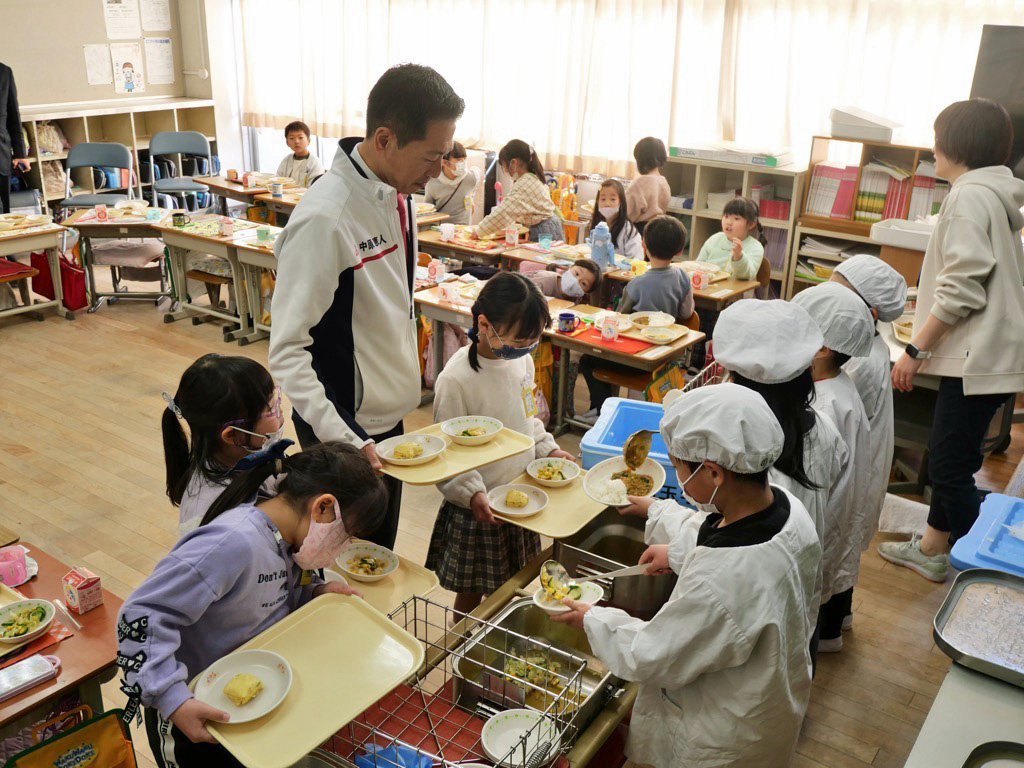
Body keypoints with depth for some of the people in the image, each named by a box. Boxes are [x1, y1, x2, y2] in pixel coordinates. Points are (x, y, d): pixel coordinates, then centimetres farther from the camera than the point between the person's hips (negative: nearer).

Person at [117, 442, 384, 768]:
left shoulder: (287, 540, -6)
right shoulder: (233, 543, -33)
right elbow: (142, 614, -32)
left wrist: (315, 591, -8)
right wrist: (174, 700, -36)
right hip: (193, 718, -8)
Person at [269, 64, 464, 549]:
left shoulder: (397, 192, 1)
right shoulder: (324, 219, -26)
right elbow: (287, 350, -26)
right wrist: (343, 442, -34)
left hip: (389, 414, 8)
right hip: (343, 427, -8)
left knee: (380, 562, 22)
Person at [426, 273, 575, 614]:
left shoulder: (523, 360, -2)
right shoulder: (456, 378, -23)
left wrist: (547, 448, 1)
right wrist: (472, 493, -29)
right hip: (477, 508, -6)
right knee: (471, 595, 11)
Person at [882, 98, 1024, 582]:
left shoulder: (969, 194, -14)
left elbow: (962, 287, -21)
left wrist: (916, 349, -16)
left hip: (978, 357, -10)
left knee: (951, 467, -4)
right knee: (946, 455, 17)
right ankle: (932, 549, 29)